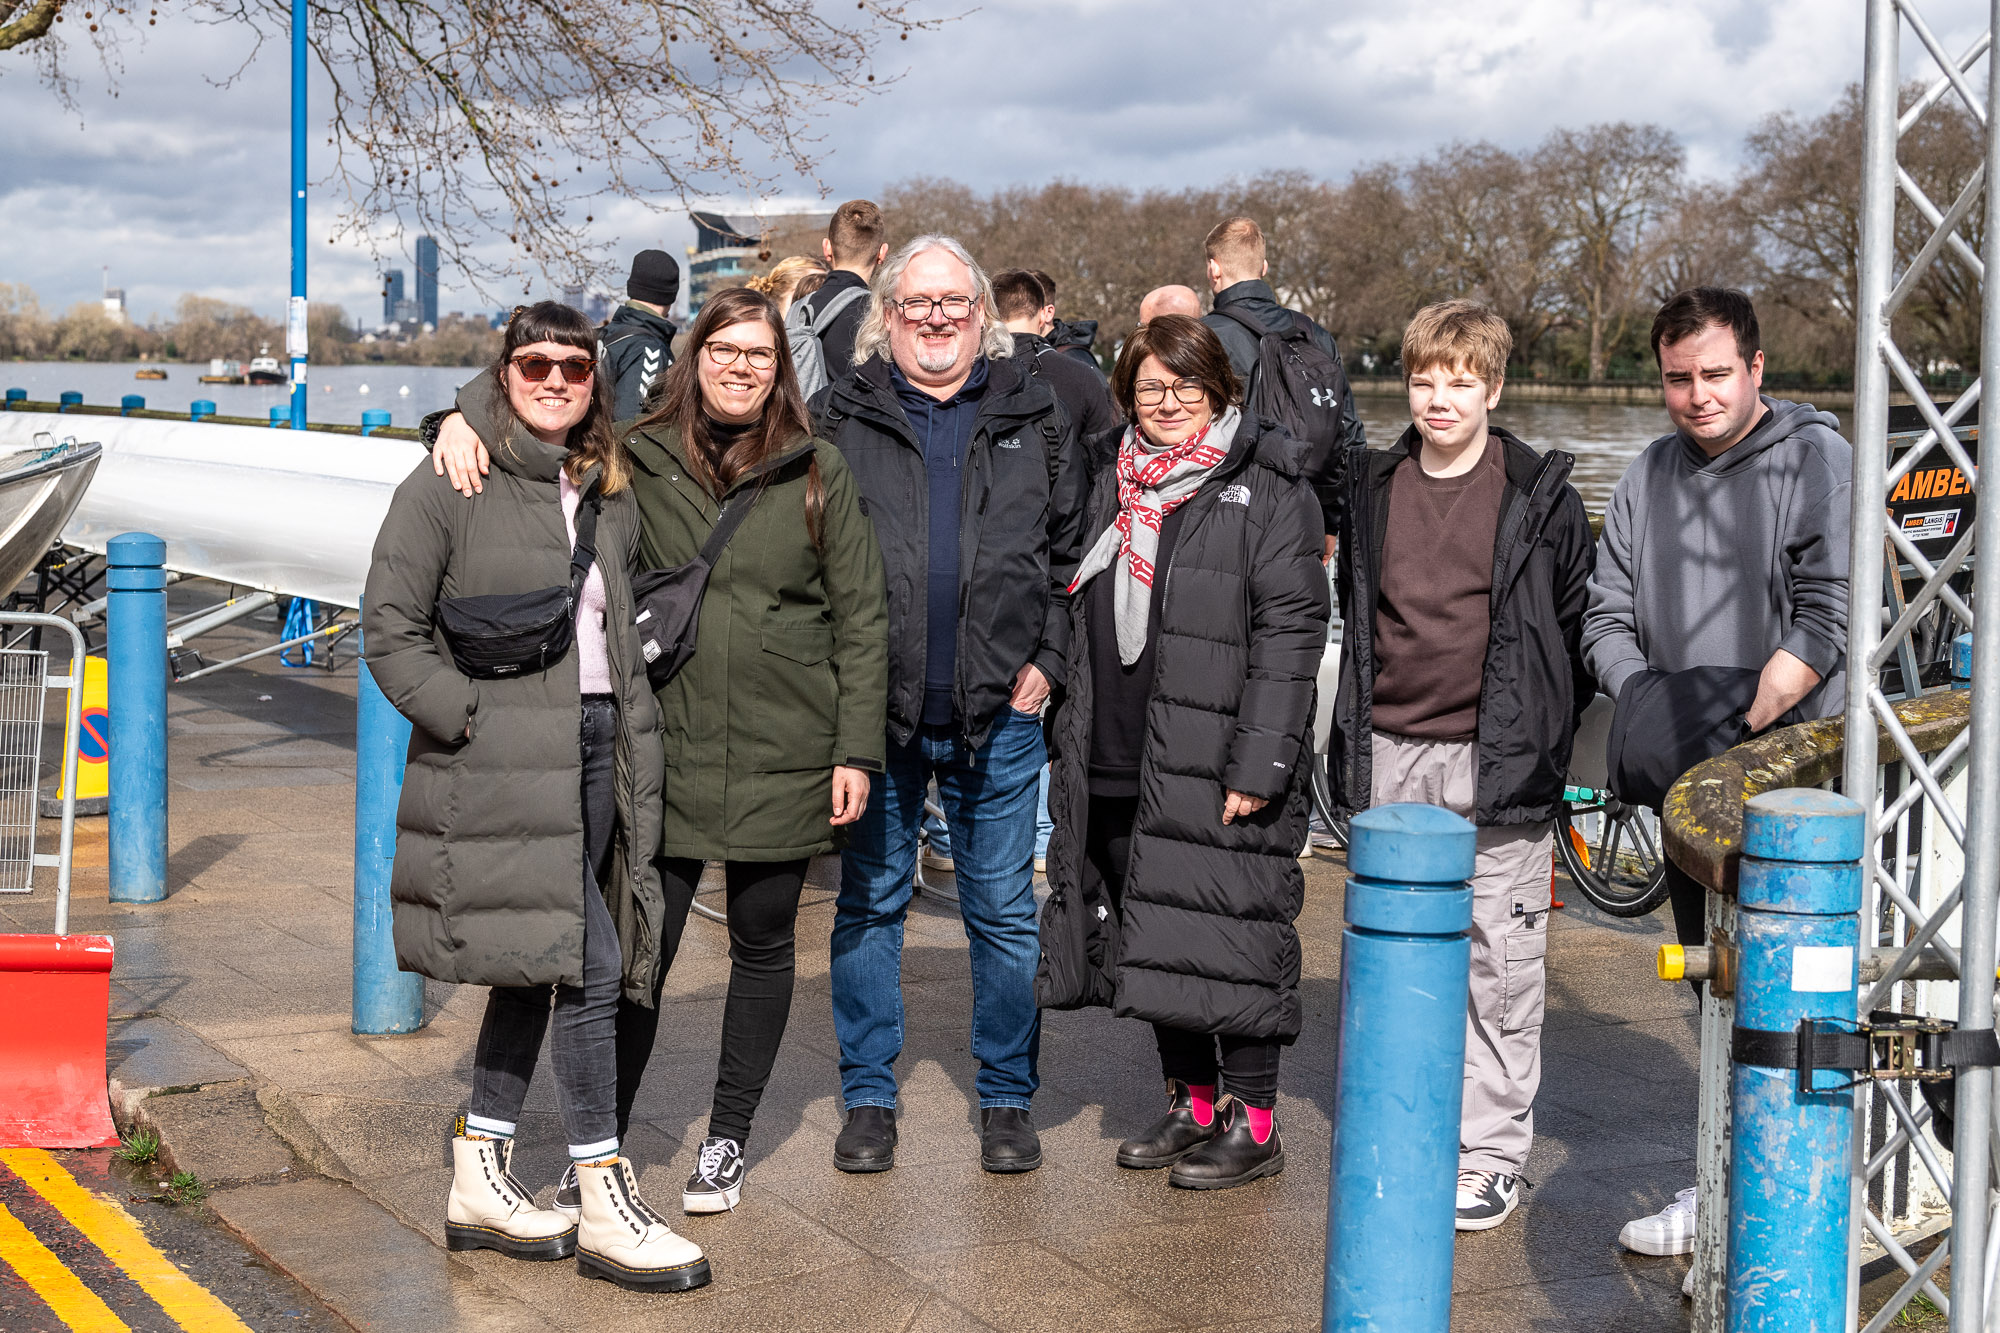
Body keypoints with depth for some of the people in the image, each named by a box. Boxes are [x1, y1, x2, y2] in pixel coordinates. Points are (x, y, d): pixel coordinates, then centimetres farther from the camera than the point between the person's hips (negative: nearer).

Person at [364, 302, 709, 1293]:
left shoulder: (608, 498, 16)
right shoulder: (449, 488, -4)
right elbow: (391, 626, -5)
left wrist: (633, 725, 10)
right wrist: (473, 719, -13)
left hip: (594, 755, 7)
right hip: (505, 767, -7)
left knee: (537, 965, 12)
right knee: (586, 964, -11)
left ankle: (479, 1182, 22)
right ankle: (605, 1206, -4)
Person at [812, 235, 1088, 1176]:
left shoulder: (1034, 418, 7)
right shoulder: (838, 419, 3)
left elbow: (1072, 549, 9)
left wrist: (1046, 660, 0)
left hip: (998, 711, 0)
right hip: (873, 709, 0)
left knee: (1004, 909, 7)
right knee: (869, 903, 9)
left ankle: (1007, 1100, 20)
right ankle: (868, 1098, 21)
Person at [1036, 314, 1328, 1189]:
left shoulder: (1266, 495, -5)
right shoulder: (1113, 492, 17)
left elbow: (1290, 632, -11)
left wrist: (1259, 763, -18)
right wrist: (1074, 746, 18)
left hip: (1216, 770, -7)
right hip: (1119, 767, 7)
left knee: (1227, 939, -5)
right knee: (1152, 944, 12)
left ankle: (1253, 1122, 7)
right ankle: (1191, 1104, 25)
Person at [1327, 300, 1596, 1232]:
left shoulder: (1541, 497, -2)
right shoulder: (1372, 489, 9)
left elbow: (1579, 624, 4)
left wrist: (1543, 736, 2)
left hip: (1496, 765, -4)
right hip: (1390, 760, 4)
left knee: (1498, 966, 0)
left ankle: (1490, 1156, 10)